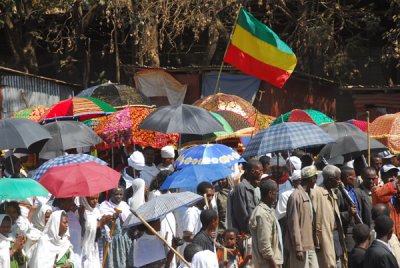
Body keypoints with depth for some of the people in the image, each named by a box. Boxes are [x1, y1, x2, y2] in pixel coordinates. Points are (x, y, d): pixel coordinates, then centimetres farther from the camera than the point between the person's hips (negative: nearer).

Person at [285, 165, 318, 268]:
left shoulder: (307, 195, 16)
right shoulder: (296, 196, -13)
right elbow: (294, 225, -17)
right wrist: (298, 249, -19)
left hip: (310, 246, 9)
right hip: (300, 247, -9)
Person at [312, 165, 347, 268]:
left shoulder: (331, 193, 14)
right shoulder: (317, 192, -15)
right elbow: (315, 217, -18)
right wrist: (317, 242, -19)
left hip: (336, 233, 9)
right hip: (325, 236, -9)